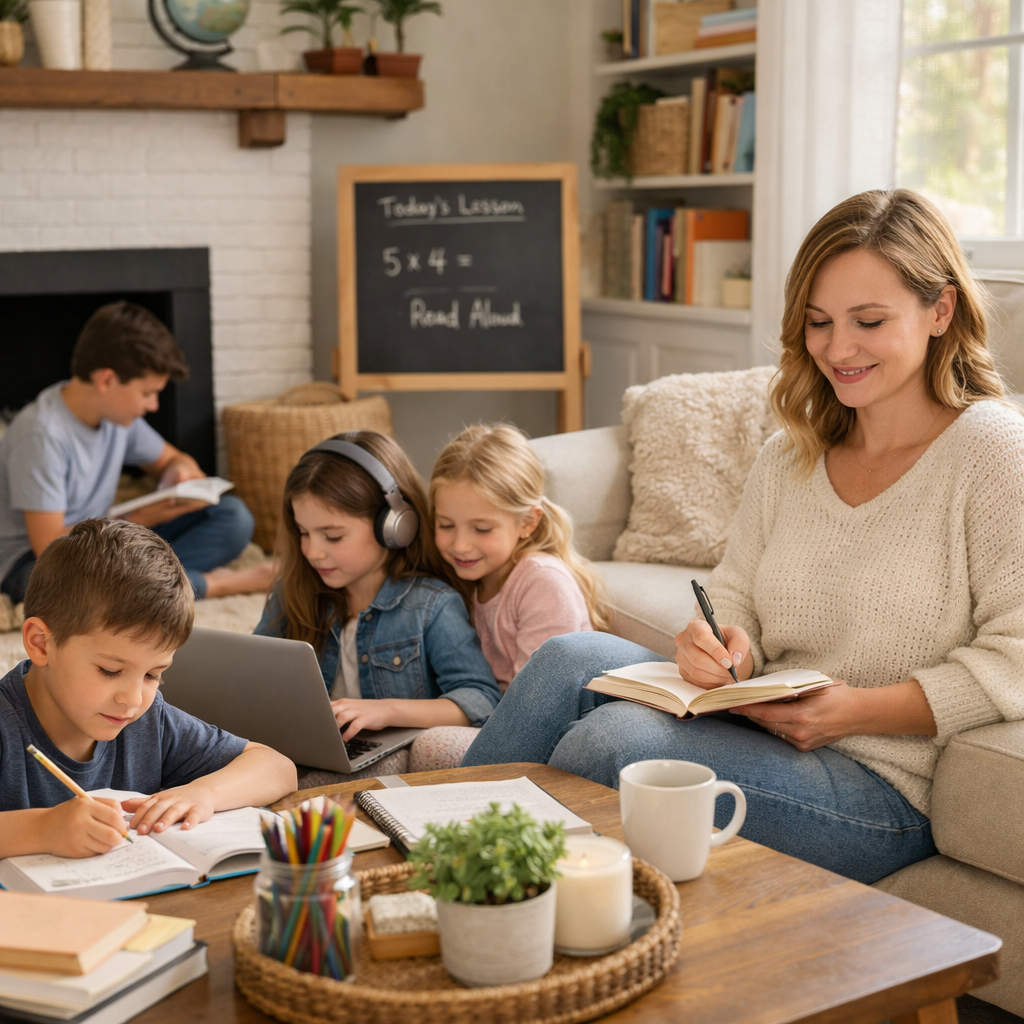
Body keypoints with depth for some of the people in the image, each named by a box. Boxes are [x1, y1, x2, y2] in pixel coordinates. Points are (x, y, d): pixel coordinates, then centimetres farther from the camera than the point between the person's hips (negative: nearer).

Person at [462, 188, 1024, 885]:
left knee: (610, 741, -26)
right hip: (760, 735, 6)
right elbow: (735, 596, 13)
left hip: (881, 788, -6)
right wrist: (723, 647, -11)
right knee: (574, 657, -16)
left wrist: (863, 710, -21)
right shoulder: (788, 460, 13)